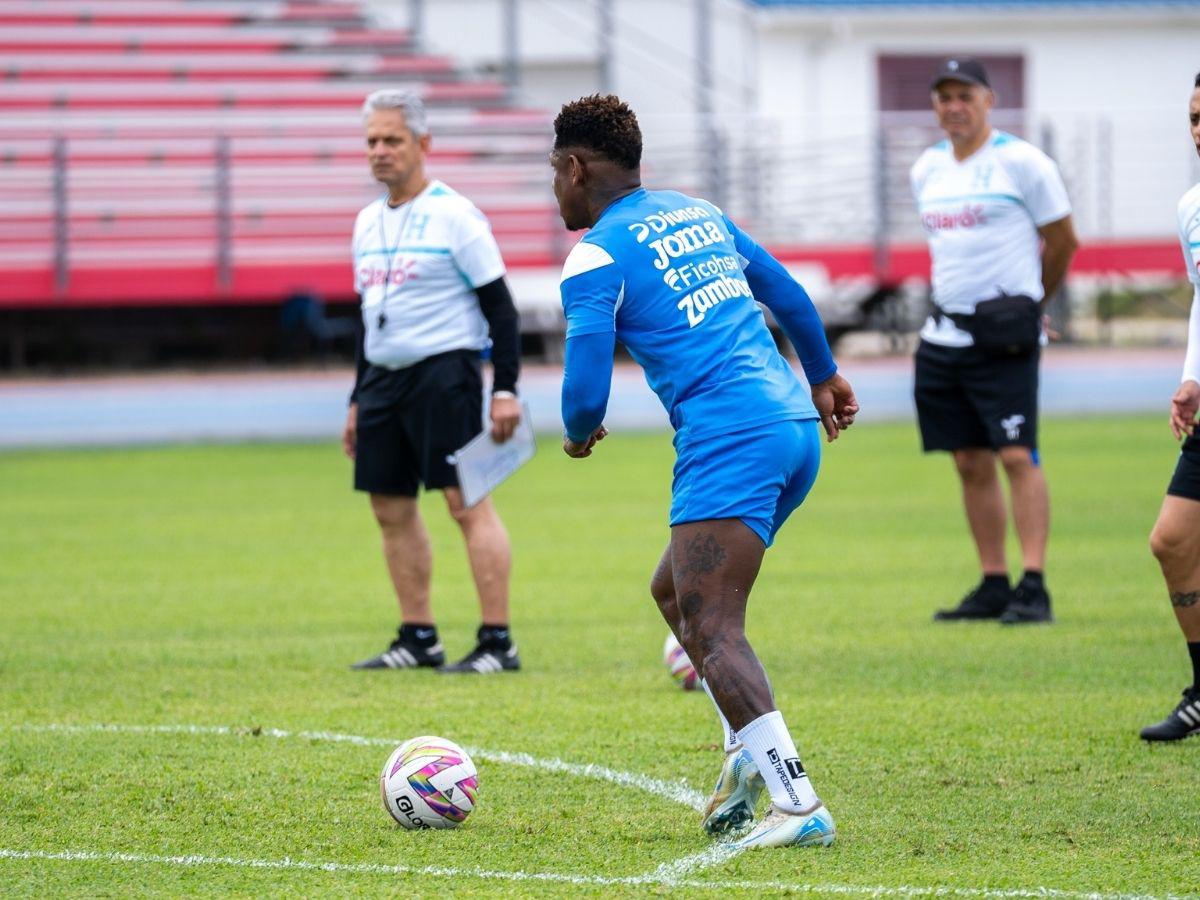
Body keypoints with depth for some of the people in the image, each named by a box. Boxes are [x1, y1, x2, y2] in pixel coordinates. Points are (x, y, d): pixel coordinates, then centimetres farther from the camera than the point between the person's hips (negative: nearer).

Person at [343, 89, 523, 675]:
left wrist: (506, 390, -15)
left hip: (444, 370, -8)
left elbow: (499, 307, -8)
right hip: (383, 379, 8)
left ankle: (498, 643, -10)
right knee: (391, 509, 7)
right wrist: (358, 401, 20)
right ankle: (418, 638, 15)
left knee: (468, 502, -10)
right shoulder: (368, 222, 14)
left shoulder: (454, 215, -8)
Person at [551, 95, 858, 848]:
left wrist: (579, 434, 14)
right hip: (797, 425, 9)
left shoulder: (597, 257, -4)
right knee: (675, 590, 22)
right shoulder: (699, 213, 20)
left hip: (729, 442, -9)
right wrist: (823, 376, 46)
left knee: (712, 630, -13)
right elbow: (787, 292, 31)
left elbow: (587, 390, -9)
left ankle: (798, 806, -26)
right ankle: (749, 754, 12)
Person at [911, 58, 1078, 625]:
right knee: (971, 464, 7)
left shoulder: (1021, 162, -5)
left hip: (1003, 341, -6)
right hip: (943, 338, 6)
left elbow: (1062, 241, 3)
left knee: (1018, 456, -11)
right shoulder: (927, 170, 14)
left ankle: (1034, 588, -13)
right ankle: (993, 587, 12)